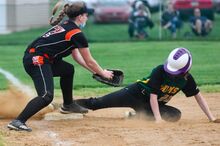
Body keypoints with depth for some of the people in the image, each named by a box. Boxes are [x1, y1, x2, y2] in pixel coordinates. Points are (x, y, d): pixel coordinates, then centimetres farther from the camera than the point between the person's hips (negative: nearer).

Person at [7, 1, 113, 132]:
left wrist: (94, 71, 28)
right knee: (47, 96, -22)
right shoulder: (77, 34, -8)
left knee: (68, 69, 28)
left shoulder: (64, 26, 20)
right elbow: (89, 61, 0)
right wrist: (103, 73, 16)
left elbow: (76, 56, 28)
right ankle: (18, 121, -32)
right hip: (37, 61, -10)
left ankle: (68, 105, 41)